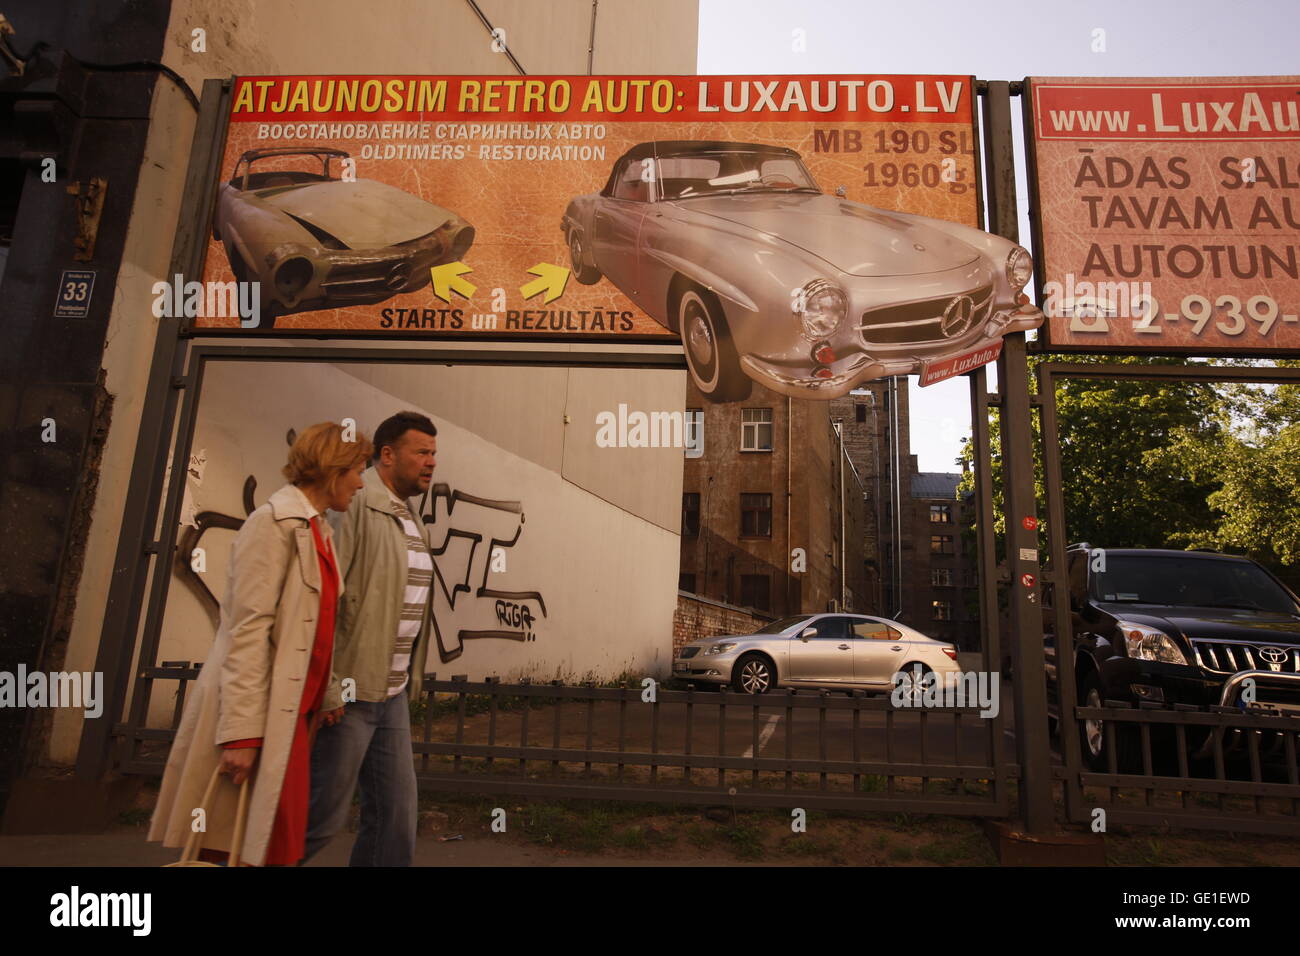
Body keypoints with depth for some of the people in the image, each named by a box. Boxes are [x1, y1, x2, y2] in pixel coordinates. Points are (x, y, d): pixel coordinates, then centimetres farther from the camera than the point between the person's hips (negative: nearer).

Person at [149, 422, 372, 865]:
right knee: (236, 844, 4)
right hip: (260, 706, -8)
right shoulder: (275, 522, -13)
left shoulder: (319, 530, 12)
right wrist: (243, 729, -21)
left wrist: (328, 692, 6)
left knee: (280, 837, 13)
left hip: (295, 708, 8)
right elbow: (248, 630, -19)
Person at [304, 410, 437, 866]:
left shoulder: (413, 521, 14)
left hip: (393, 695, 8)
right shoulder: (355, 505, -13)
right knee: (323, 817, 5)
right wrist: (325, 688, -21)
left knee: (397, 816, 11)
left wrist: (409, 681, 14)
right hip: (348, 693, -8)